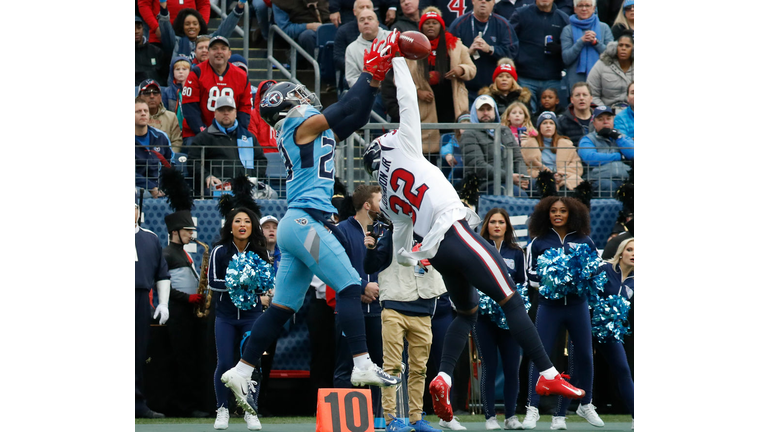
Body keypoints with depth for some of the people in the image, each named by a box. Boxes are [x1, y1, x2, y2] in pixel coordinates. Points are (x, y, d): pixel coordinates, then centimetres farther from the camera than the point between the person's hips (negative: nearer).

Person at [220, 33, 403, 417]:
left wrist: (374, 80, 14)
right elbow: (347, 109, -9)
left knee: (282, 309, 9)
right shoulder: (301, 124, -3)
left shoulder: (318, 131, 21)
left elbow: (357, 118, 22)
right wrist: (372, 72, -2)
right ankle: (362, 366, -17)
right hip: (305, 222, -9)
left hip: (296, 227, 9)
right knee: (349, 288, -11)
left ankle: (240, 373, 9)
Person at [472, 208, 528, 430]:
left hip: (509, 318, 2)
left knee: (512, 367, -1)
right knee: (489, 367, 0)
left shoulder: (516, 252, 10)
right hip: (484, 315, -2)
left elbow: (523, 283, 15)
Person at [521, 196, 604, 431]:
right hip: (549, 305, -1)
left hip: (577, 305, 1)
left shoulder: (584, 242, 7)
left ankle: (586, 405, 24)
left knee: (584, 355, 6)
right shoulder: (539, 242, 4)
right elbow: (532, 275, 4)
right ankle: (532, 408, -4)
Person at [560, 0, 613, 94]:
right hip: (576, 81, -1)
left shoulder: (604, 28, 10)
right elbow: (566, 59, -3)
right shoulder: (568, 30, 6)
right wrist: (581, 41, -13)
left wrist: (595, 42, -11)